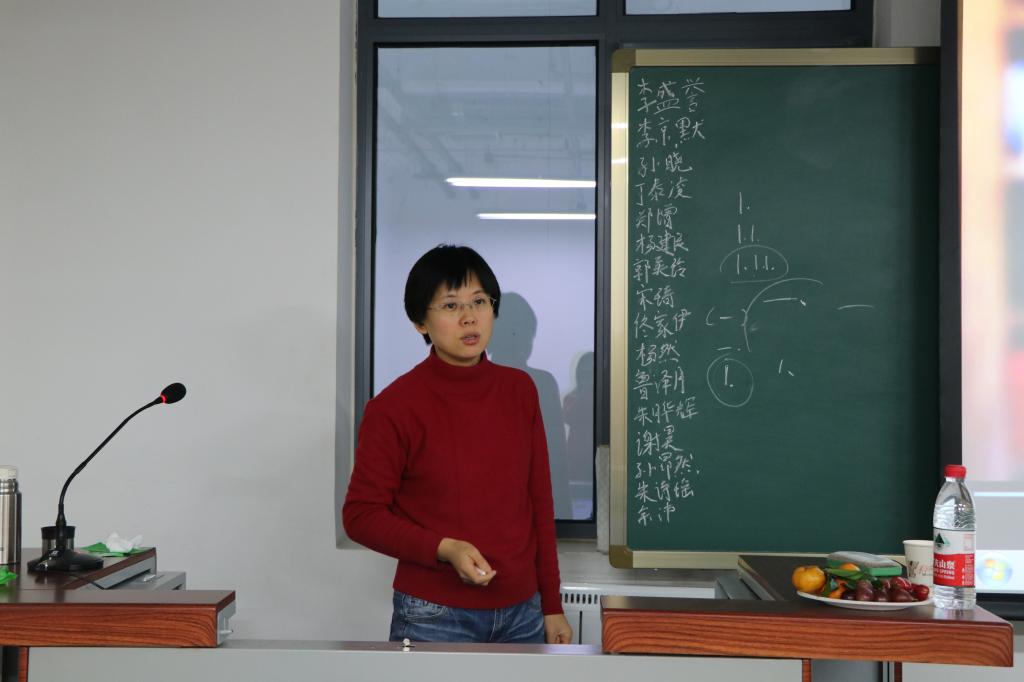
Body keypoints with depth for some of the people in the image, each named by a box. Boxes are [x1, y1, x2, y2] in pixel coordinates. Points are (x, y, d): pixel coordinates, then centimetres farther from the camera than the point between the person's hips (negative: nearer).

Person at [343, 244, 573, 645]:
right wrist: (443, 549, -20)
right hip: (434, 618, -4)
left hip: (521, 613, 4)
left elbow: (539, 502, 7)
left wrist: (552, 606, 8)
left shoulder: (519, 390, 2)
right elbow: (361, 514, -6)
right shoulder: (394, 407, -11)